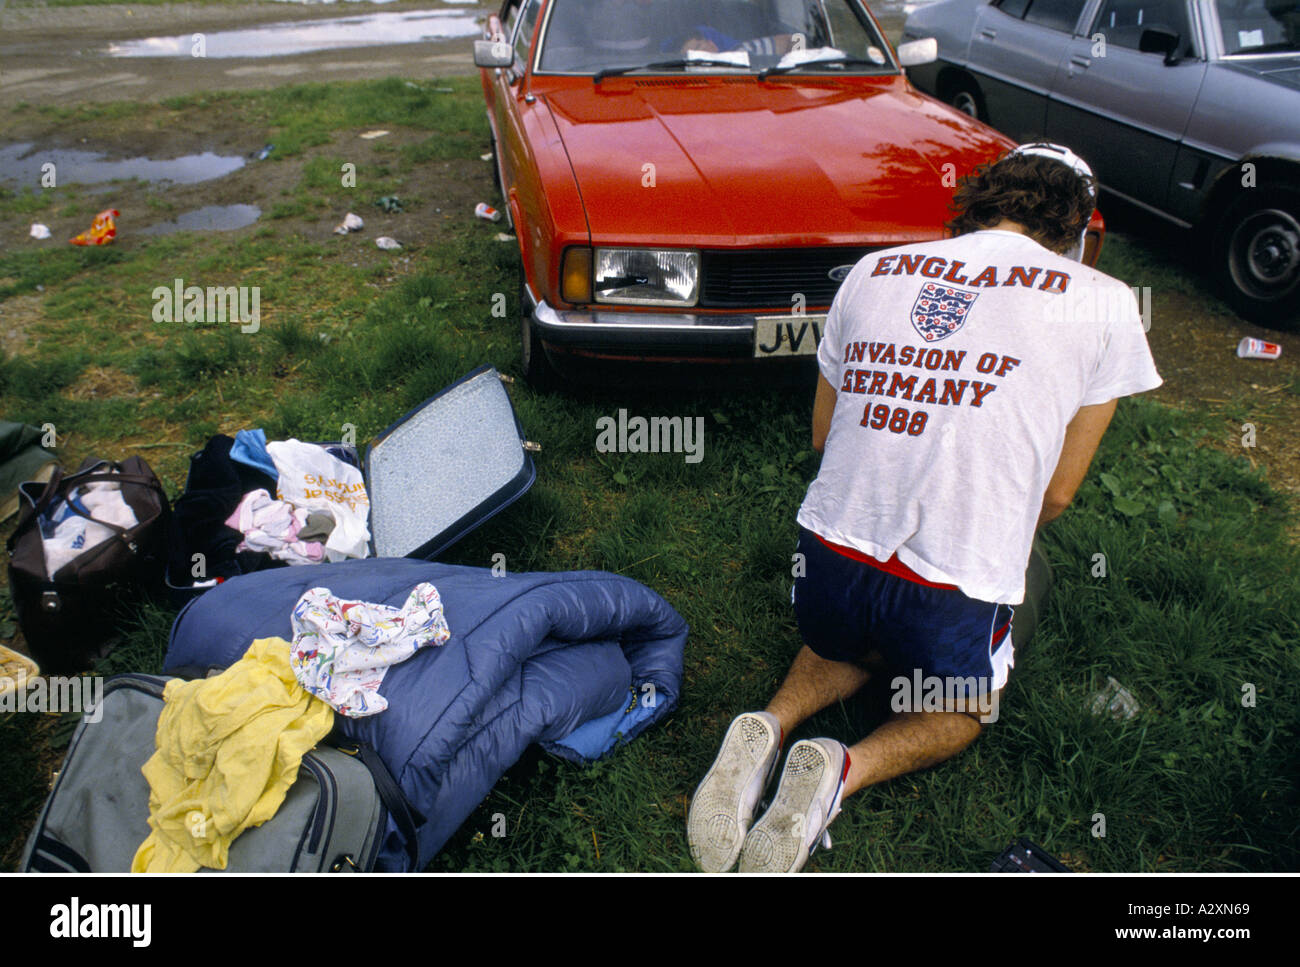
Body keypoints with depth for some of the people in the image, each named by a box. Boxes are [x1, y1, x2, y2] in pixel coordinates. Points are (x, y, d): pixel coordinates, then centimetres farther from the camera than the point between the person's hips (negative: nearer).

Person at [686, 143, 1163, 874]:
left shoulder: (872, 271, 7)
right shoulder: (1103, 305, -1)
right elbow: (1057, 494, 4)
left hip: (830, 559, 4)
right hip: (955, 592, -3)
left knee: (848, 645, 37)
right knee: (961, 708, 30)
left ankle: (770, 729, 7)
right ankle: (845, 770, 0)